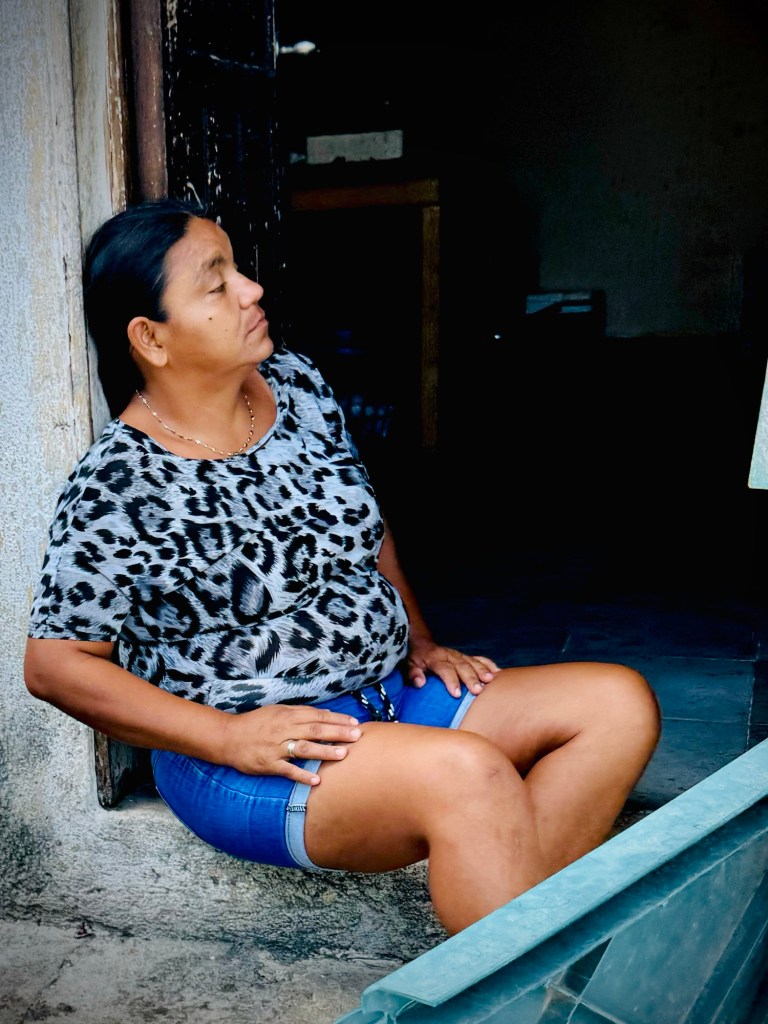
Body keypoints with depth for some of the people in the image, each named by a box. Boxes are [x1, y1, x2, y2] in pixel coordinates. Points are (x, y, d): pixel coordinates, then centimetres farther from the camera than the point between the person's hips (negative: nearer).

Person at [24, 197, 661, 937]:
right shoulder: (117, 488, -15)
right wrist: (228, 737, -18)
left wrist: (421, 643, 7)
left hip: (391, 695, 7)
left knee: (621, 704, -6)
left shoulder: (296, 383, 3)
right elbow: (55, 663, -10)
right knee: (467, 772, -34)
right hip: (247, 758, -7)